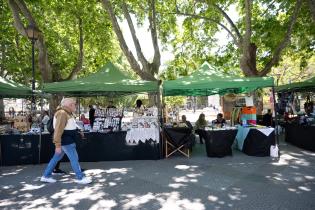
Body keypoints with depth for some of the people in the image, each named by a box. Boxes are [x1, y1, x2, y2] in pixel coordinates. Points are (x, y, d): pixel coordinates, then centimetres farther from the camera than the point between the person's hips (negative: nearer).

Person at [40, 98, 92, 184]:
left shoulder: (67, 113, 12)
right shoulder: (62, 113, -20)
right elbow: (58, 130, -24)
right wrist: (58, 145, -25)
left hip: (67, 140, 10)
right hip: (65, 141, -10)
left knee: (56, 158, 16)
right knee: (74, 159, -1)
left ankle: (46, 176, 26)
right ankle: (80, 178, 9)